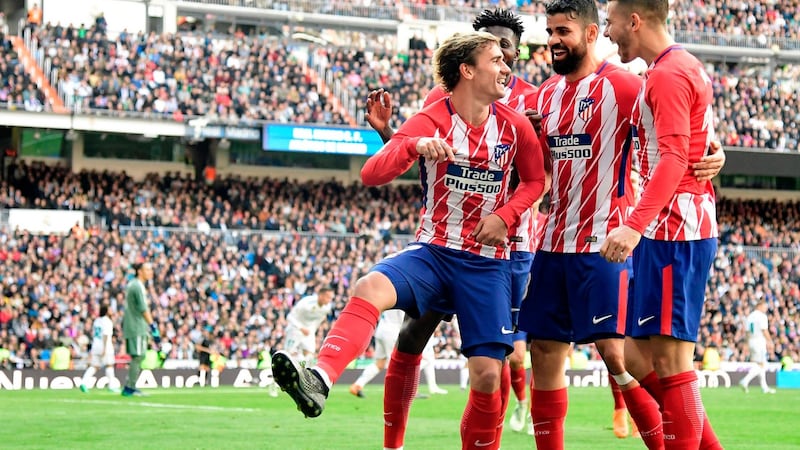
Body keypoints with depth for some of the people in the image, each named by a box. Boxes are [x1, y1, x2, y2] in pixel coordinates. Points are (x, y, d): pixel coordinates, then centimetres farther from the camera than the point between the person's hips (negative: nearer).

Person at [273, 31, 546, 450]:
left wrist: (504, 215, -3)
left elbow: (534, 180, 17)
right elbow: (371, 174, -18)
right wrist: (414, 146, -37)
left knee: (487, 376, -7)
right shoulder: (430, 121, -7)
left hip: (487, 263, 2)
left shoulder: (515, 125, 1)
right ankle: (319, 381, -50)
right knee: (370, 288, -33)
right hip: (432, 252, -2)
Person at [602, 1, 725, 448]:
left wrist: (635, 225, -31)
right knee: (640, 357, 10)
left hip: (672, 233, -10)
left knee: (669, 360, -9)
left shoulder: (668, 75, -13)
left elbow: (673, 159, -23)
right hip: (673, 232, 10)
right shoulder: (689, 68, 18)